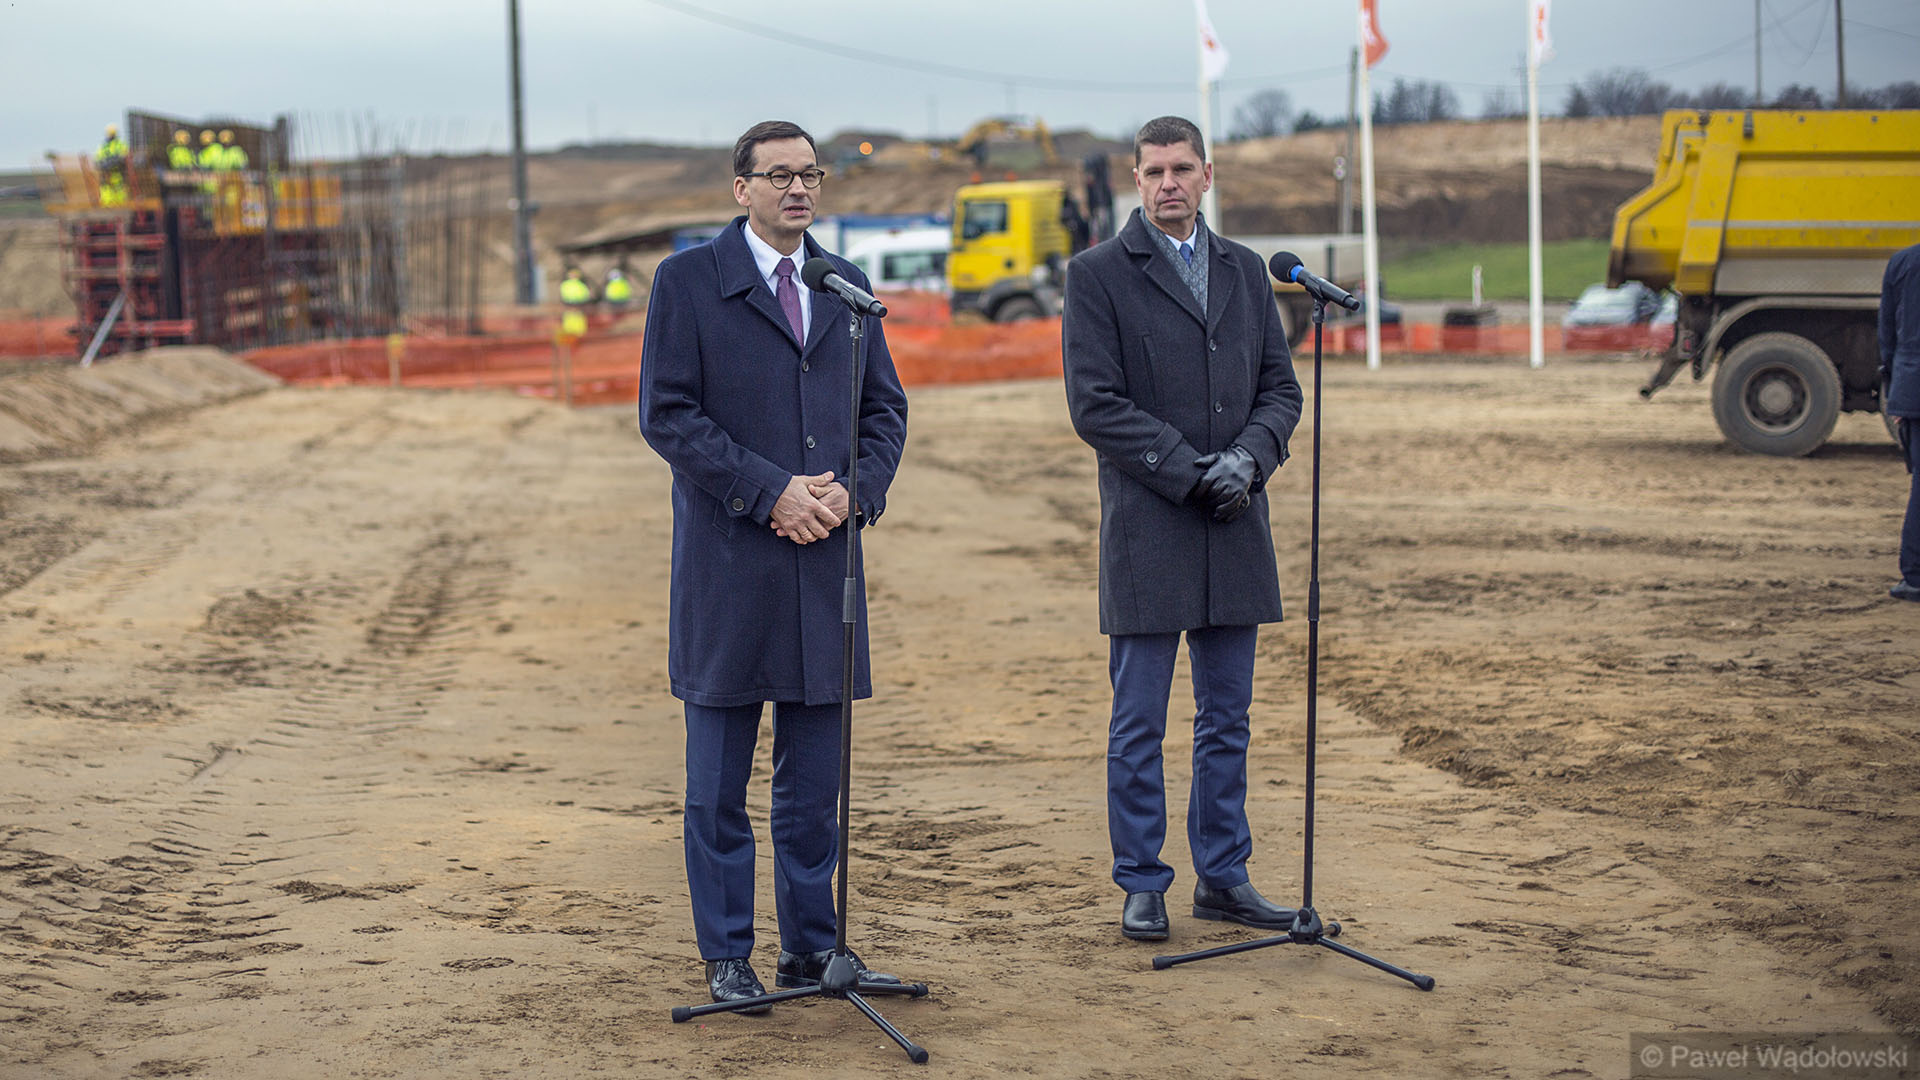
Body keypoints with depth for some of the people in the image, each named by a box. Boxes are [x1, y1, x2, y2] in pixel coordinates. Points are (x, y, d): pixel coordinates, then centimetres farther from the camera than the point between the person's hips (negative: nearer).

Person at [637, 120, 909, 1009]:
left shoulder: (846, 286, 13)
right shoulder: (687, 280, -2)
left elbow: (885, 408, 14)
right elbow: (667, 413, -8)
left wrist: (857, 492, -5)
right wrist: (771, 492, -14)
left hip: (823, 561, 4)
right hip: (727, 565, -4)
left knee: (815, 777, 9)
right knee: (718, 783, 4)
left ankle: (812, 948, 20)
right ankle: (727, 958, 14)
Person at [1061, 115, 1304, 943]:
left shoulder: (1245, 271, 13)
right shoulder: (1098, 275, -3)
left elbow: (1281, 386, 12)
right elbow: (1095, 405, -10)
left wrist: (1248, 458, -8)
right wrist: (1192, 470, -15)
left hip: (1234, 531, 5)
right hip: (1147, 530, -5)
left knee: (1227, 717, 10)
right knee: (1139, 725, 1)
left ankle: (1223, 877, 20)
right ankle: (1141, 885, 11)